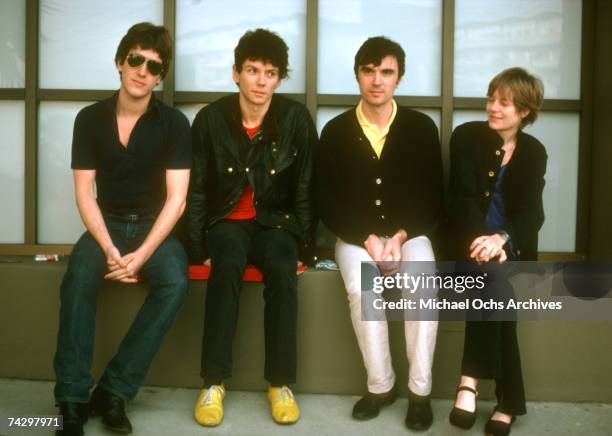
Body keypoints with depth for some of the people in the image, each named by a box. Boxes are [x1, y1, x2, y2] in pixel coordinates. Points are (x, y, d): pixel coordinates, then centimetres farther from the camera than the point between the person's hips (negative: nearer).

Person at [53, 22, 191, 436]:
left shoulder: (174, 123, -6)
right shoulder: (90, 119, 0)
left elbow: (176, 197, -11)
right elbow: (85, 192, -3)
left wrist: (141, 255, -23)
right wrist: (109, 249, -19)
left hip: (155, 227, -1)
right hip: (107, 224, 1)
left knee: (175, 283, -31)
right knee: (78, 278, -30)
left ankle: (114, 391, -21)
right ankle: (73, 399, -23)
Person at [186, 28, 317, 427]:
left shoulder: (297, 119, -6)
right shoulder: (211, 119, -6)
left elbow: (306, 190, -1)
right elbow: (197, 190, -1)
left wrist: (305, 248, -4)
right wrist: (198, 248, -8)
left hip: (275, 222, 0)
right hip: (227, 221, 0)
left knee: (282, 269, -32)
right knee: (228, 266, -33)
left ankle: (281, 383, -20)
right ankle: (214, 382, -25)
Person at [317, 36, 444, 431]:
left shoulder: (422, 128, -1)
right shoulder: (336, 132, -2)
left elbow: (432, 200, 0)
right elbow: (330, 205, -2)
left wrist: (400, 238, -15)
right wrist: (368, 240, -15)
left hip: (409, 233, 0)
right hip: (356, 235, 0)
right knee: (362, 289, -30)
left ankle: (421, 390, -16)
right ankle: (381, 385, -12)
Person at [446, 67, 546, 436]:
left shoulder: (534, 152, 6)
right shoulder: (467, 136, 2)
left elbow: (532, 212, -6)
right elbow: (464, 197, -8)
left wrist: (501, 239, -28)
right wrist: (482, 239, -27)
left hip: (511, 245, 1)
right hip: (472, 237, -1)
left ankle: (471, 378, -24)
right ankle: (508, 400, -28)